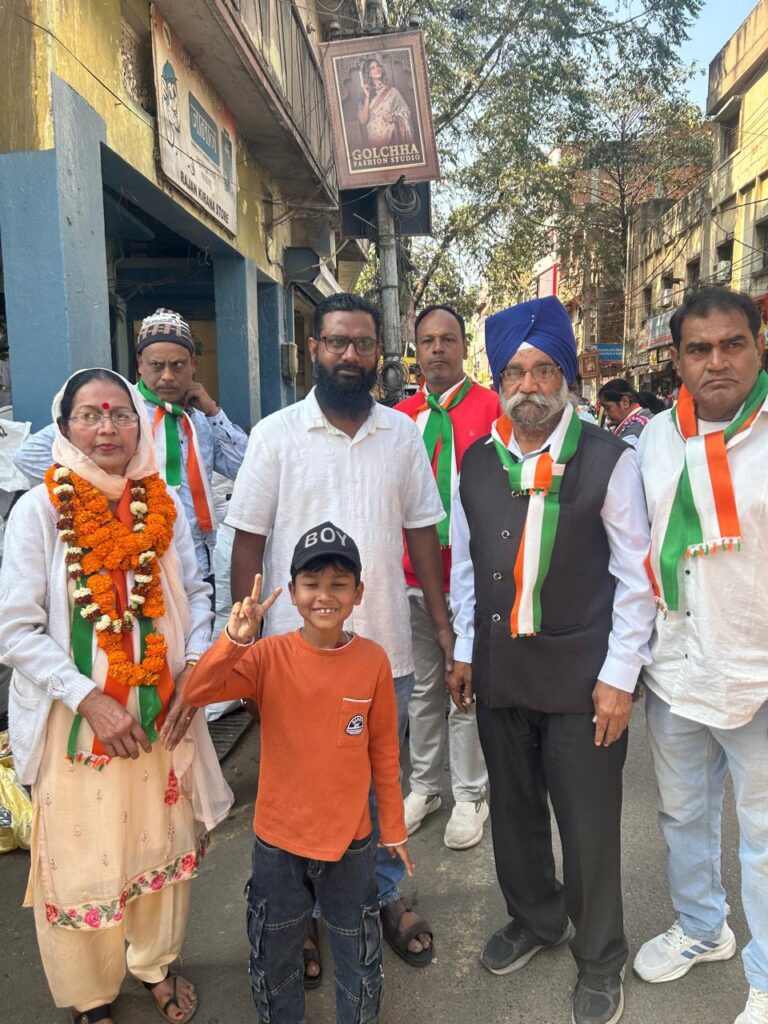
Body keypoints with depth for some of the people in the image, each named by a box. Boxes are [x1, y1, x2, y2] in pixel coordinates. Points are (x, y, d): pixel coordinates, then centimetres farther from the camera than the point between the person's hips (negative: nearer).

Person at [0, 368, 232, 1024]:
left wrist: (192, 674, -7)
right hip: (75, 719, -3)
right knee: (81, 856, 12)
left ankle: (157, 963, 45)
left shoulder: (163, 505, 0)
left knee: (163, 841, 17)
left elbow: (195, 596, 7)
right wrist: (89, 699, -18)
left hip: (162, 714, 3)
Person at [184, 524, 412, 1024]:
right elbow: (196, 693, -26)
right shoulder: (270, 656, -15)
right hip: (278, 839, 0)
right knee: (274, 954, 22)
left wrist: (393, 828, 6)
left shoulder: (373, 660, -12)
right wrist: (234, 640, -42)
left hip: (350, 841, 0)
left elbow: (385, 752, -3)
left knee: (359, 957, 20)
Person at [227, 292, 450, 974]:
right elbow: (249, 541, -4)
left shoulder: (403, 433, 2)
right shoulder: (276, 434, -5)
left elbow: (421, 530, 6)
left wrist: (443, 623, 4)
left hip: (385, 647, 2)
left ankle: (385, 895, 41)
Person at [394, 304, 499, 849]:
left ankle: (470, 795, 25)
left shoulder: (492, 407, -4)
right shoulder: (400, 416, 8)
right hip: (412, 575, 4)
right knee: (424, 687, 15)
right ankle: (424, 786, 32)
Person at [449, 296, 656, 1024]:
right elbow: (464, 563, 9)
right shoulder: (477, 463, 3)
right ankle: (534, 919, 46)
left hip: (581, 677, -4)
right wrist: (465, 651, 10)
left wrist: (619, 676, -9)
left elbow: (635, 576, -8)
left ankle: (599, 958, 36)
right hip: (499, 671, 4)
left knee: (589, 825, 9)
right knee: (513, 809, 20)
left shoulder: (608, 460, -10)